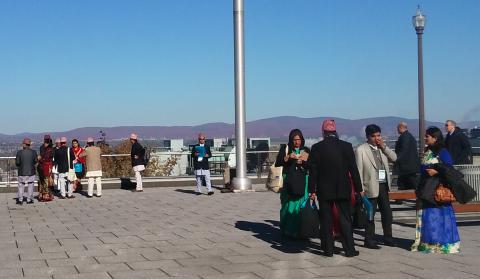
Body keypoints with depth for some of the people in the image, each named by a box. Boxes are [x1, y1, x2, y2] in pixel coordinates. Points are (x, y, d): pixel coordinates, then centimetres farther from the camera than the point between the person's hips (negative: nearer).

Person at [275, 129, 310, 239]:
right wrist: (288, 157, -16)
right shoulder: (285, 148, 7)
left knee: (301, 205, -5)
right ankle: (287, 231, 7)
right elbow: (277, 163, -3)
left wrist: (304, 161, -13)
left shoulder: (306, 150, 12)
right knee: (289, 205, -4)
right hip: (289, 181, -1)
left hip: (302, 181, 1)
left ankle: (300, 231, 2)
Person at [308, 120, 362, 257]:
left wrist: (312, 190, 1)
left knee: (326, 220, 7)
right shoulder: (346, 146, -5)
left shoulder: (316, 148, -6)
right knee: (345, 219, 7)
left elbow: (313, 171, -5)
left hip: (324, 190, 0)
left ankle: (328, 249, 10)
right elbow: (353, 169, -3)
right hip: (343, 189, 1)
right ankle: (349, 249, 7)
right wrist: (358, 188, 4)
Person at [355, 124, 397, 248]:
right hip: (371, 187, -6)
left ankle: (387, 237, 25)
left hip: (384, 186, 6)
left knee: (387, 213, 12)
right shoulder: (361, 150, -7)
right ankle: (369, 240, 9)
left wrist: (384, 147, -7)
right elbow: (359, 170, -9)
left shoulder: (383, 148, 12)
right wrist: (360, 189, -13)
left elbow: (394, 158, 3)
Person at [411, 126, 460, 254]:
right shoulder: (427, 151, 10)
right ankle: (426, 243, 17)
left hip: (437, 189, -7)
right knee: (425, 215, 9)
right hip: (425, 190, 7)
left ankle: (442, 243, 8)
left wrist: (436, 172, -21)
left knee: (438, 216, -2)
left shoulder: (442, 152, -10)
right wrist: (419, 188, 13)